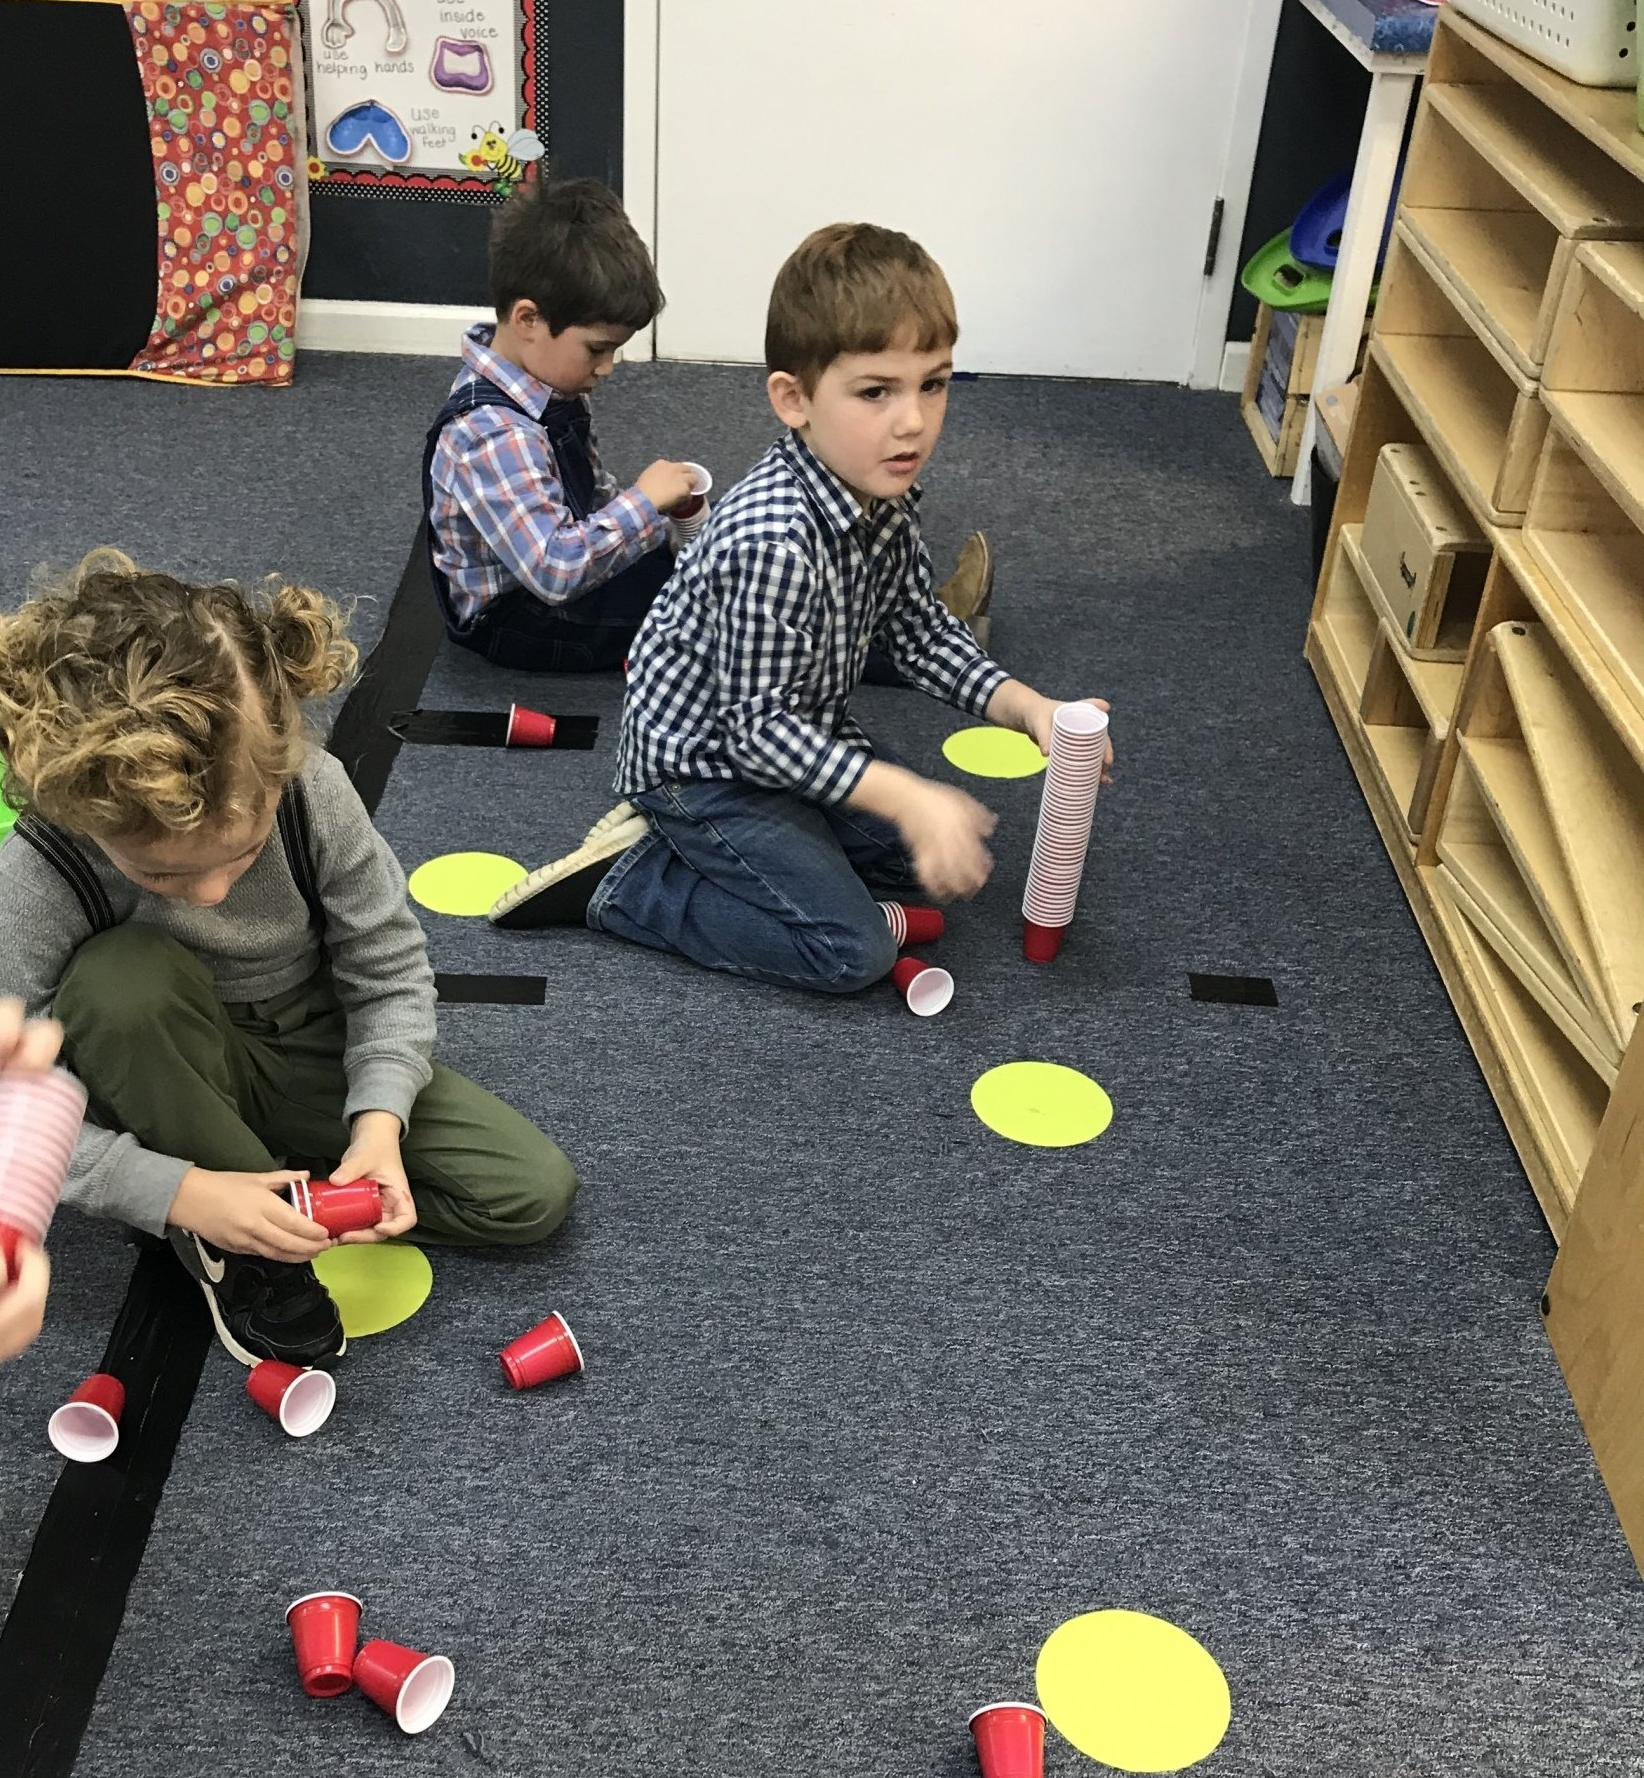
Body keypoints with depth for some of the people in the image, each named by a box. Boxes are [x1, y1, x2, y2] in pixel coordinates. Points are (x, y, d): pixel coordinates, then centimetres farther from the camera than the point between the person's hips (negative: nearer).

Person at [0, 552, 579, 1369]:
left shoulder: (315, 791, -28)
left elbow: (391, 973, -14)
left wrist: (378, 1119, -28)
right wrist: (181, 1192, -33)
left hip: (318, 1055, 2)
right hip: (172, 1085, -2)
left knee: (536, 1190, -11)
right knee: (122, 978, -38)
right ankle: (234, 1253, -16)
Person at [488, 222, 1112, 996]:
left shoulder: (886, 495, -8)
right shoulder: (774, 542, -36)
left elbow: (921, 631, 4)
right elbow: (757, 727, -30)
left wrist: (1025, 705, -9)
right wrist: (906, 797, -32)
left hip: (792, 736, 9)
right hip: (702, 759, -9)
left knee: (934, 855, 12)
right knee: (853, 951, -12)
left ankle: (690, 843, 11)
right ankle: (624, 884, -3)